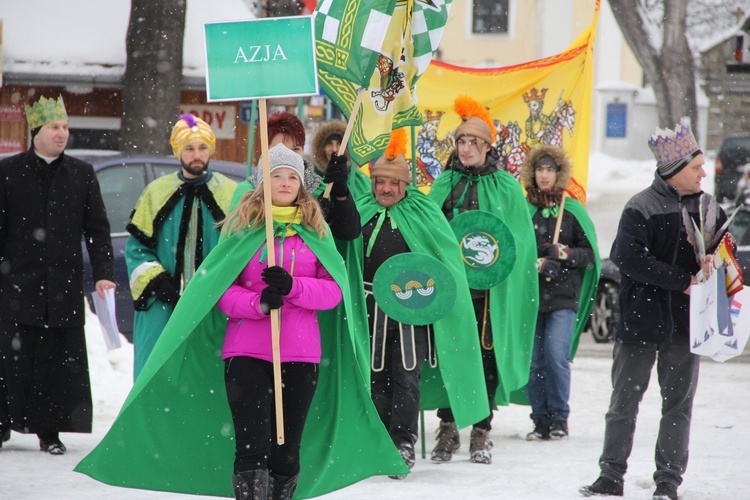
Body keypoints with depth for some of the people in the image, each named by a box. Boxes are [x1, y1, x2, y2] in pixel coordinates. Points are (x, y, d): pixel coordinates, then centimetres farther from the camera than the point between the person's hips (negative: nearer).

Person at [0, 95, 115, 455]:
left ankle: (49, 430, 8)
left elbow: (97, 229, 9)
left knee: (58, 361, 1)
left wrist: (103, 273, -2)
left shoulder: (82, 174, 10)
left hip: (64, 286, 2)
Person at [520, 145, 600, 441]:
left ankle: (559, 417, 0)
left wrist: (566, 254, -10)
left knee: (556, 355, -12)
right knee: (533, 359, 1)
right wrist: (538, 264, -11)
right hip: (530, 294, 1)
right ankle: (541, 419, 11)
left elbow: (590, 253, 8)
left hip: (564, 296, -1)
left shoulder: (573, 210, 6)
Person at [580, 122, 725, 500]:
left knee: (679, 404, 5)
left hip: (685, 323, 4)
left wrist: (714, 260, -8)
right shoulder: (641, 208, -11)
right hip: (641, 321, -4)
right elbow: (629, 258, -19)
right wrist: (682, 280, -18)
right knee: (624, 402, 5)